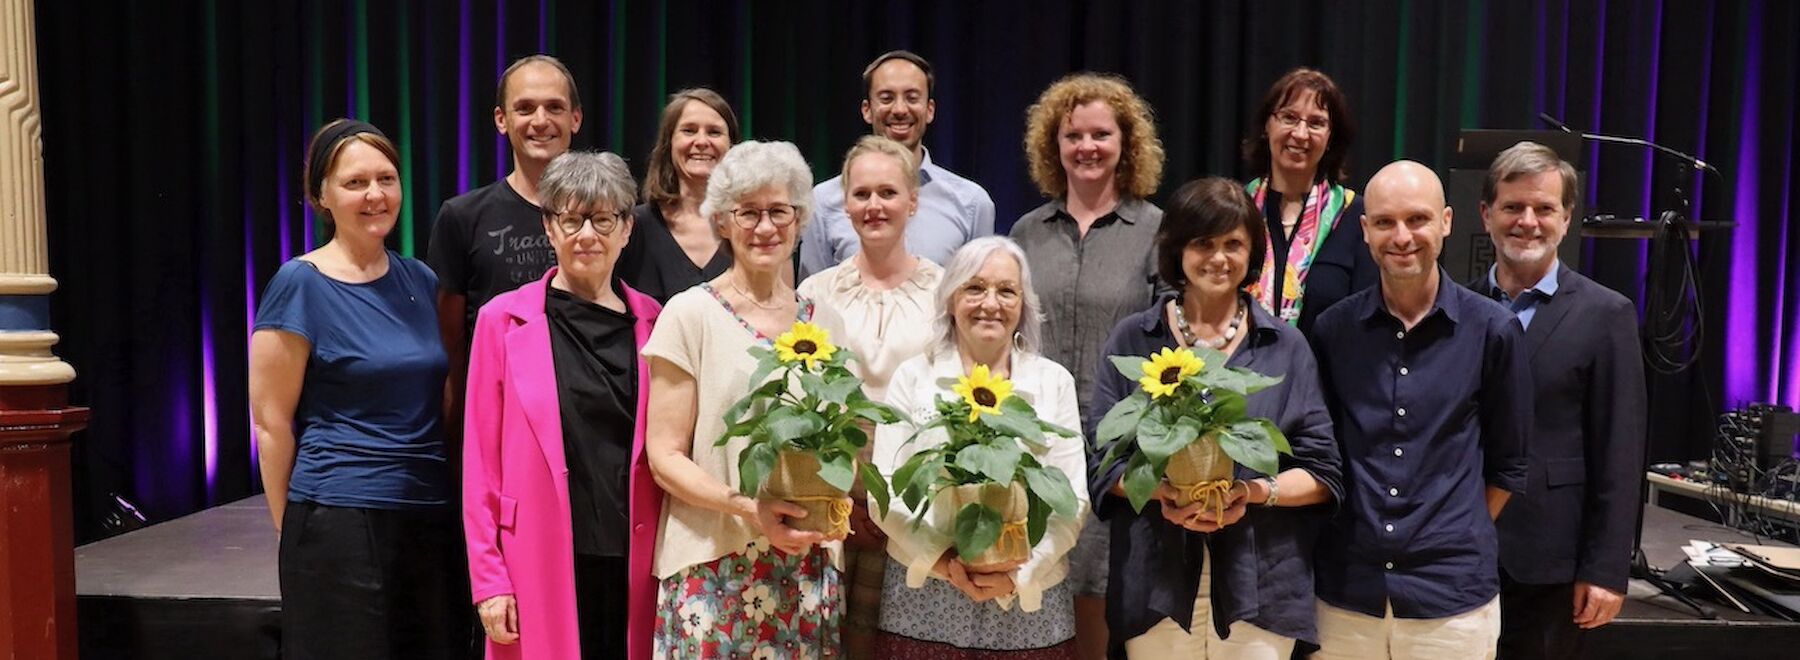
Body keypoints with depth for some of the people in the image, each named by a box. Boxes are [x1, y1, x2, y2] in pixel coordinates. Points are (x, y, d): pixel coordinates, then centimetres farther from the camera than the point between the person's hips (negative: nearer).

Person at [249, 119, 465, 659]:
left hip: (431, 518, 5)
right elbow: (271, 422, -7)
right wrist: (295, 531, -2)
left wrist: (454, 499, 13)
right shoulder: (300, 283, -8)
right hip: (340, 523, -5)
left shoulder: (419, 280, 8)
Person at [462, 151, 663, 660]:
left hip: (634, 563, 2)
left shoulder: (652, 321, 7)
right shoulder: (504, 319, 1)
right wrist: (489, 579, -4)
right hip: (543, 565, -2)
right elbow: (481, 460, 0)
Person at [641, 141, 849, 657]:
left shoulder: (824, 323, 9)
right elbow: (665, 455, -5)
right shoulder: (690, 314, -3)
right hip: (715, 566, -3)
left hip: (810, 564, 3)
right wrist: (748, 509, -18)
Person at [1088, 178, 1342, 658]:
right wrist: (1159, 491, -16)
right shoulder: (1131, 341, 4)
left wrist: (1255, 492, -14)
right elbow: (1102, 461, 2)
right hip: (1155, 585, 0)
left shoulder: (1286, 347, 6)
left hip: (1259, 587, 0)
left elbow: (1322, 474, 3)